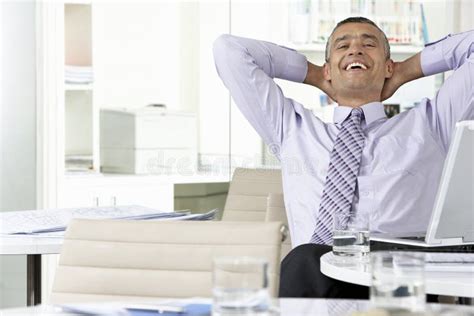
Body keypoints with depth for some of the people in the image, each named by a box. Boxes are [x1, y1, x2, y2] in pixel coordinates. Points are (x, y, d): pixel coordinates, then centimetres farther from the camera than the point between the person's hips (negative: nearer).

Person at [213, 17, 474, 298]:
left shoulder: (426, 127, 25)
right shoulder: (293, 130, 28)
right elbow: (229, 50, 31)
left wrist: (408, 70, 27)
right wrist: (313, 75, 32)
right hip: (312, 272, 1)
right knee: (305, 259, -39)